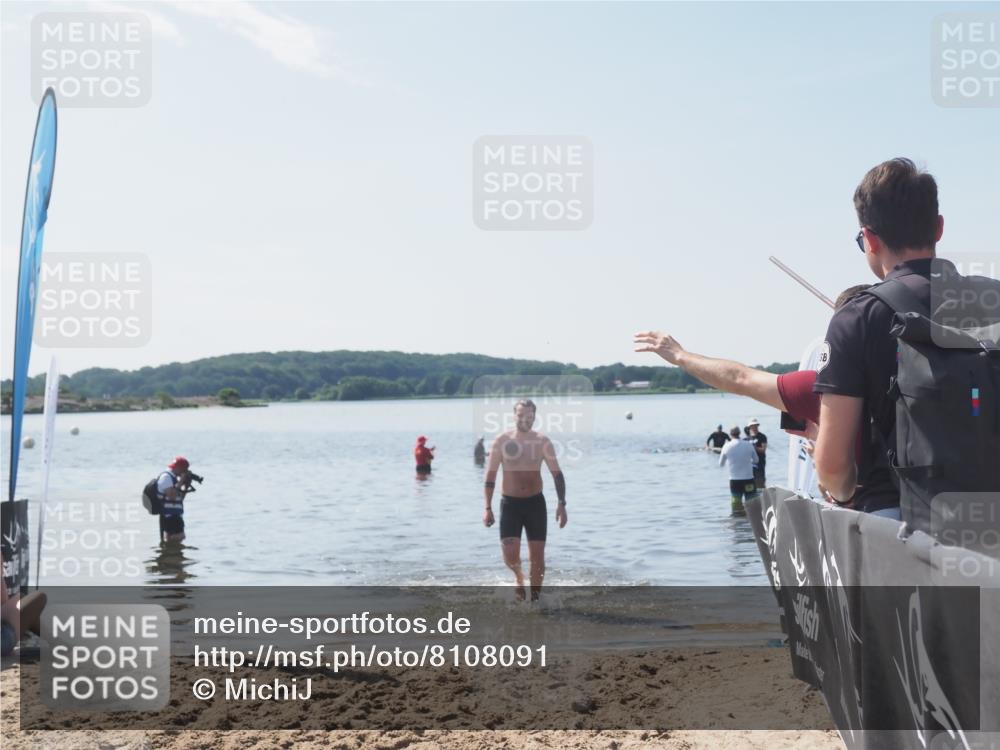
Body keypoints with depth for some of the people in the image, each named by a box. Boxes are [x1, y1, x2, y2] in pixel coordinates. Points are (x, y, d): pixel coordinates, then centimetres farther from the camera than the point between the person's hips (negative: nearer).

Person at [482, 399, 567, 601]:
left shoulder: (543, 442, -1)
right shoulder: (501, 442, -4)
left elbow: (557, 474, 2)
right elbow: (490, 476, 0)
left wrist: (561, 504, -8)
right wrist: (488, 508, -5)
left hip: (535, 503, 1)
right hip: (510, 503, -1)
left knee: (537, 556, 2)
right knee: (510, 556, -11)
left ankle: (535, 599, 17)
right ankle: (519, 577, 23)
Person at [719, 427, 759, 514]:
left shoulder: (727, 446, -5)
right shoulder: (749, 444, -5)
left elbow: (721, 464, 8)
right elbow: (755, 460, 10)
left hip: (734, 480, 0)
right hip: (748, 479, 0)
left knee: (736, 503, 6)